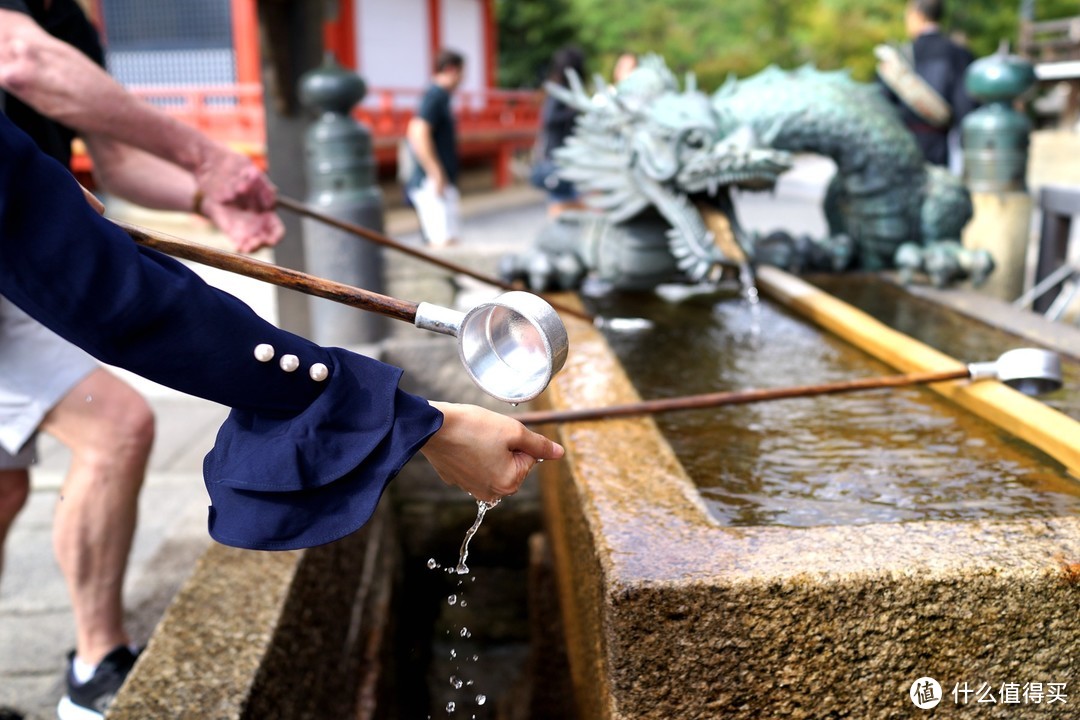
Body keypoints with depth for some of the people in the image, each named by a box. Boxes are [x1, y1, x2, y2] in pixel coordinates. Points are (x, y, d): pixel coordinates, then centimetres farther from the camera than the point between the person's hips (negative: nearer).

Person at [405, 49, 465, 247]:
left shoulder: (440, 96, 17)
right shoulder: (435, 96, -12)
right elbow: (419, 136, -22)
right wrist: (437, 175, -21)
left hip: (443, 184, 10)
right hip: (432, 184, -10)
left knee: (451, 239, 11)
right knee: (444, 242, -13)